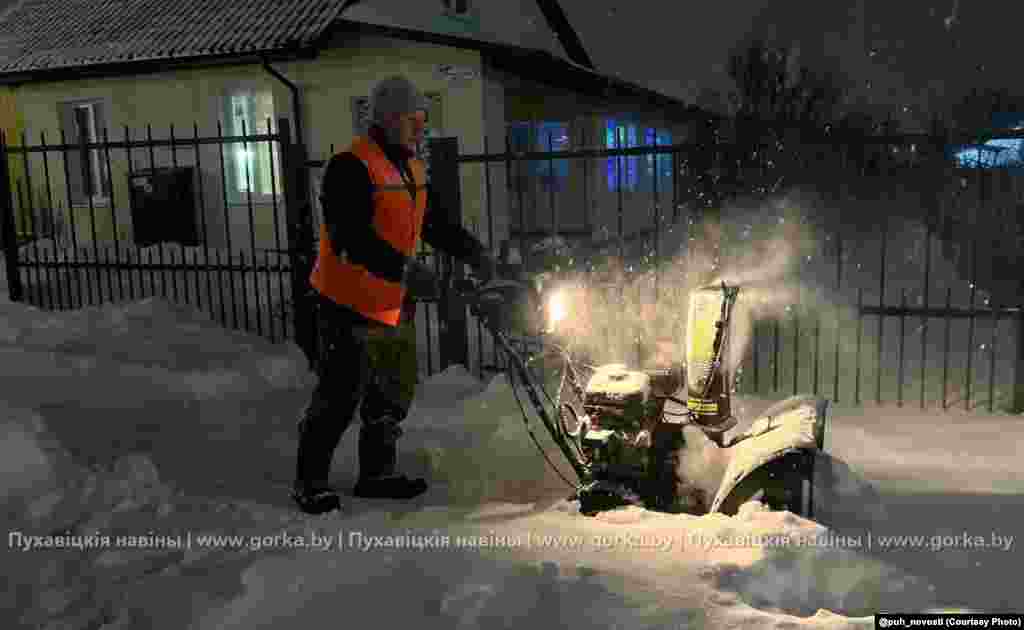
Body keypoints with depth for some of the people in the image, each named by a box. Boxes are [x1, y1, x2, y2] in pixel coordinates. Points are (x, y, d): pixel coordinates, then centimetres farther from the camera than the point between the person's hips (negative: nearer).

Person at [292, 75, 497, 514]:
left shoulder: (411, 168, 13)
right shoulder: (351, 167, -16)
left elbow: (431, 222, 20)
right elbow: (350, 237, -26)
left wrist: (470, 249, 6)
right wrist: (404, 269, -32)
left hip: (394, 301, 9)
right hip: (351, 301, -9)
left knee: (395, 391, 15)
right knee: (340, 395, -3)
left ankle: (377, 474, 30)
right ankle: (310, 482, 14)